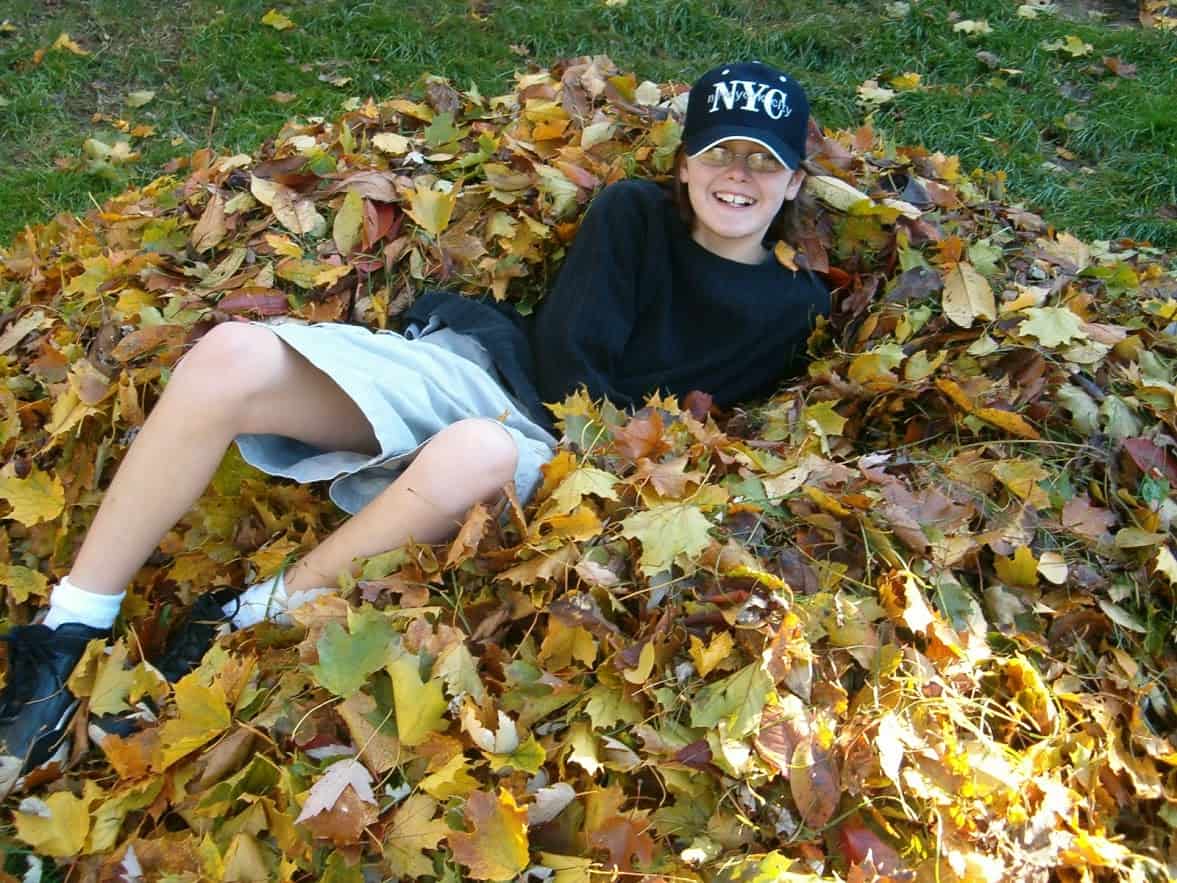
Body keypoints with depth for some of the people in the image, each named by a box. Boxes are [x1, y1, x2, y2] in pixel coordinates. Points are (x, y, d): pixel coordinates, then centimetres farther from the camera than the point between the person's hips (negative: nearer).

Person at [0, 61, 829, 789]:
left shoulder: (798, 306, 7)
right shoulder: (634, 213, 7)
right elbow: (569, 351, -1)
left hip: (546, 442, -2)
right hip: (467, 361, 3)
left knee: (476, 454, -43)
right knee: (232, 357, -23)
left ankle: (248, 621, -18)